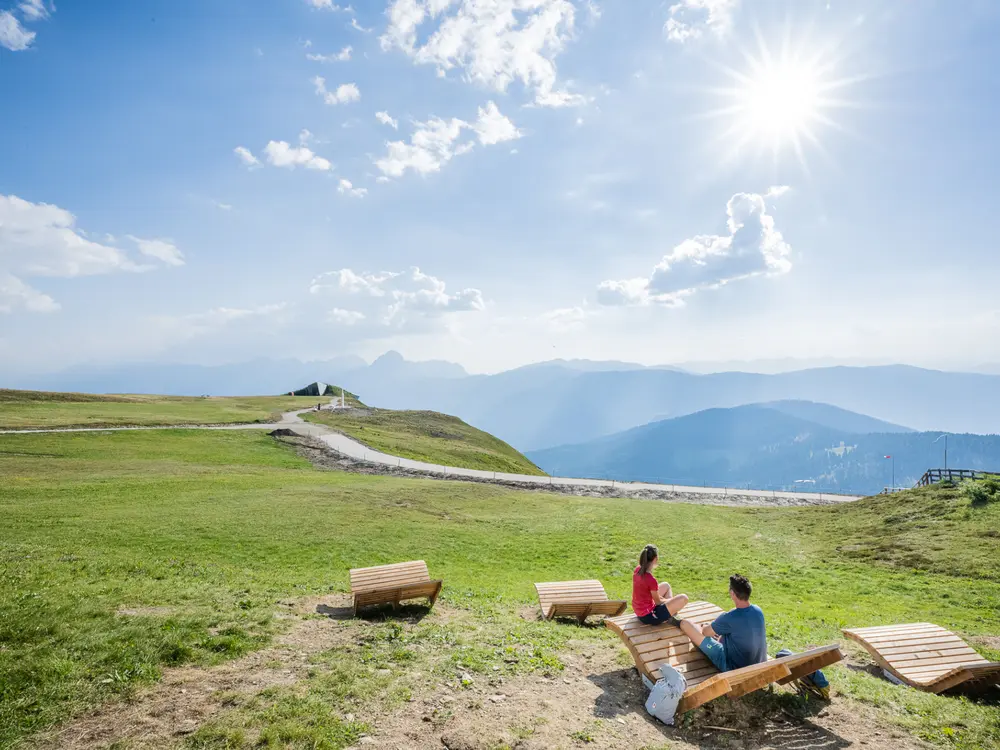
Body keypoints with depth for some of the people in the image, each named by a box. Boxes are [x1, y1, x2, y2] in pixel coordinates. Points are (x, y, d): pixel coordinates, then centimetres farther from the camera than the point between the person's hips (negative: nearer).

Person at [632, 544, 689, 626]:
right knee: (683, 598, -6)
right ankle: (667, 618, 10)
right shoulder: (651, 580, -28)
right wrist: (668, 600, 10)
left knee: (666, 586, 24)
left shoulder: (637, 570, -4)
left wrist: (666, 600, 13)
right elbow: (658, 601, -11)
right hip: (648, 617, -9)